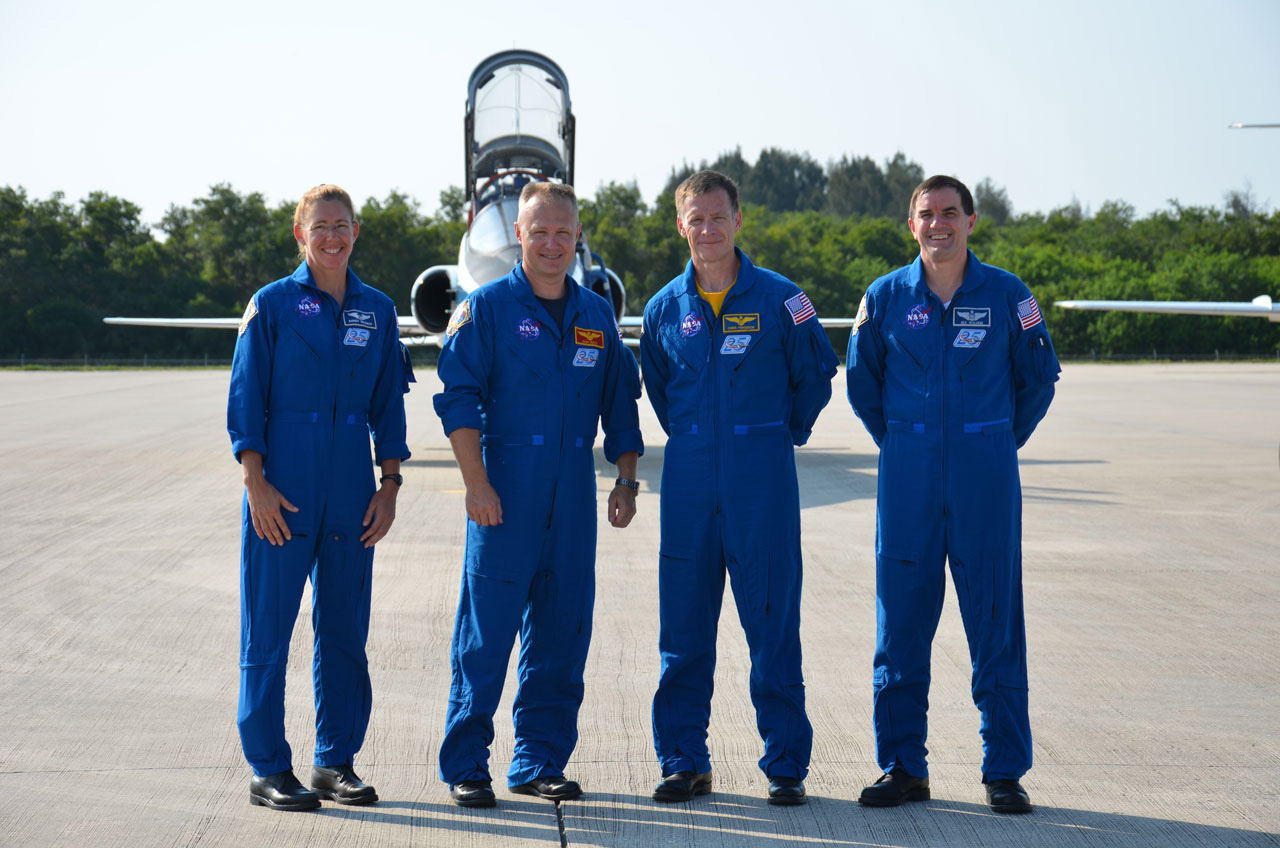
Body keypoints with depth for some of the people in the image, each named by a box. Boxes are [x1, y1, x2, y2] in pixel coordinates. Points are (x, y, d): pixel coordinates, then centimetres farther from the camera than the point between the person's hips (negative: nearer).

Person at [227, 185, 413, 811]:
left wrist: (389, 485, 5)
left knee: (345, 630, 8)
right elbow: (245, 400, -3)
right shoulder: (271, 305, -1)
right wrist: (257, 483, -10)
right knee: (269, 629, 0)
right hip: (282, 493, -4)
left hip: (351, 497, 4)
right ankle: (268, 770, 8)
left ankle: (336, 762, 18)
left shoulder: (377, 311, 9)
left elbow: (388, 406, 12)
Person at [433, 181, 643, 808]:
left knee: (561, 632, 6)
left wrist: (626, 479, 9)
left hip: (573, 496, 4)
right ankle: (465, 766, 4)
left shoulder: (597, 315, 13)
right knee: (486, 631, -4)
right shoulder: (487, 308, 0)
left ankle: (539, 761, 16)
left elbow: (620, 402, 18)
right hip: (505, 491, -4)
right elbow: (458, 396, -6)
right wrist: (476, 483, -13)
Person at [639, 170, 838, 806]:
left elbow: (816, 373, 10)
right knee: (683, 627, 5)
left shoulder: (779, 299, -1)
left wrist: (782, 435, 11)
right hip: (689, 482, 3)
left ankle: (786, 765, 7)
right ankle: (683, 761, 15)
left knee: (773, 624, -1)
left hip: (762, 482, -3)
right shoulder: (665, 308, 8)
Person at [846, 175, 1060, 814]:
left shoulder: (1006, 295, 1)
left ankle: (1005, 772, 9)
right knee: (901, 624, 3)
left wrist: (1001, 443, 11)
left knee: (996, 626, 1)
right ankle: (903, 767, 14)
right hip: (908, 480, 1)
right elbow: (862, 381, 16)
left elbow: (1038, 378, 12)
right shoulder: (885, 298, 3)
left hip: (986, 479, -1)